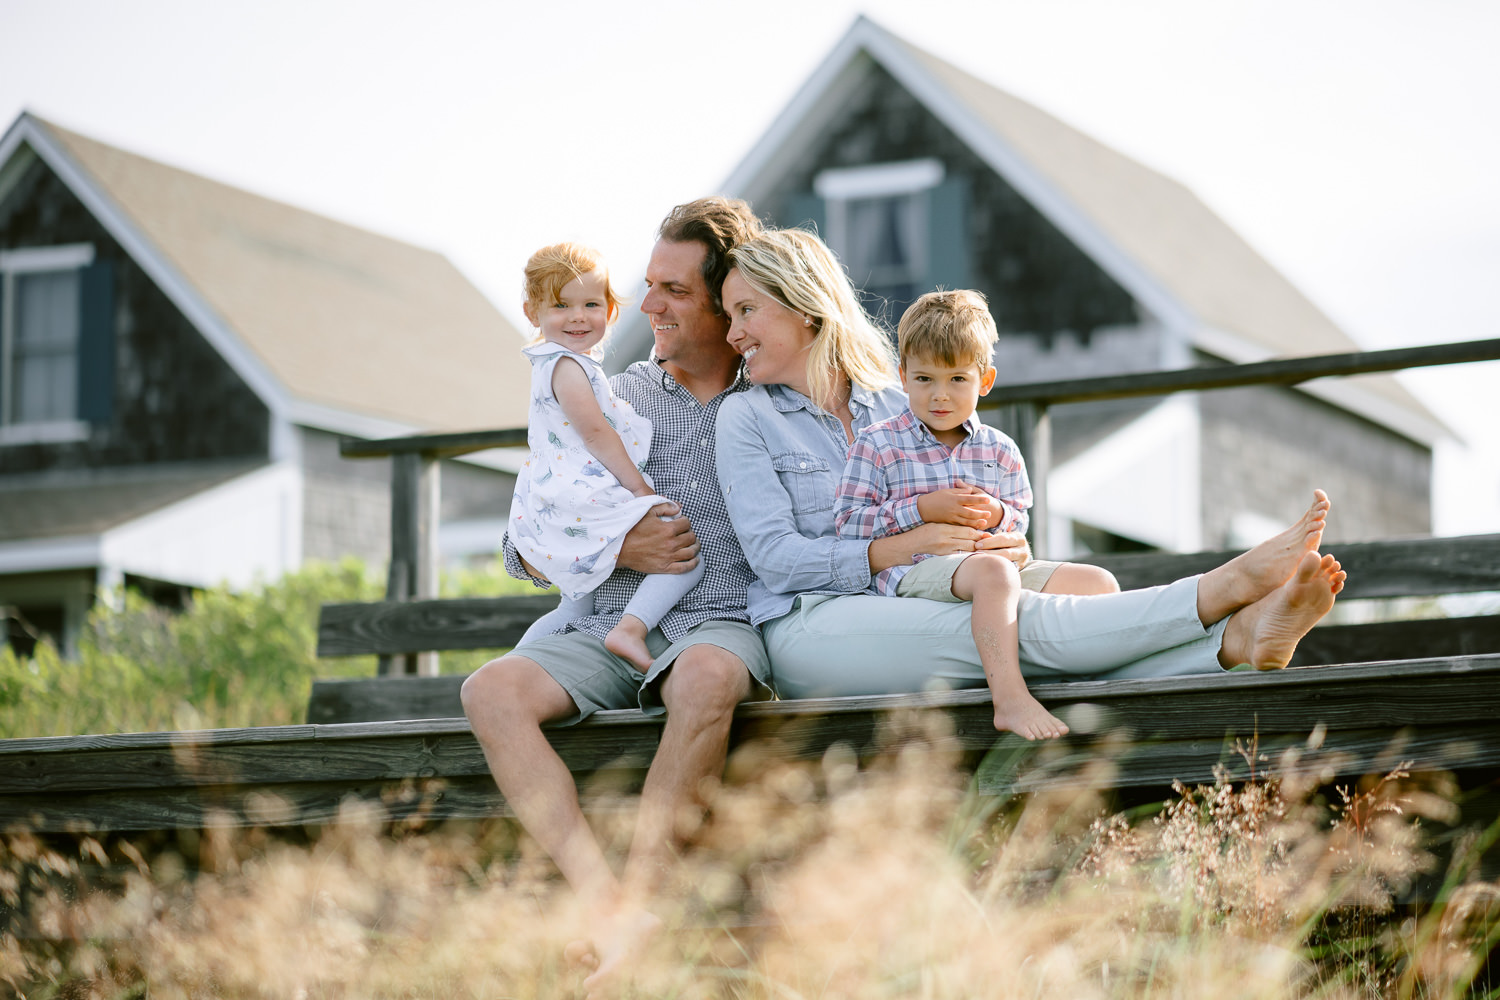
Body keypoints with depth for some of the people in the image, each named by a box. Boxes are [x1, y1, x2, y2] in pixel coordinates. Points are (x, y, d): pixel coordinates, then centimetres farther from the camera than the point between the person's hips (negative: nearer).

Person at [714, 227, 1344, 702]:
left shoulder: (892, 408, 20)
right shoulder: (747, 418, 5)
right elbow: (773, 555, -7)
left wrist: (1002, 547, -6)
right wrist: (898, 548, -17)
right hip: (807, 627, -4)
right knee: (1022, 624, -26)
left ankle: (1240, 641, -45)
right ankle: (1228, 588, -36)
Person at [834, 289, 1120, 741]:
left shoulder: (1000, 451, 16)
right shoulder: (877, 445, 3)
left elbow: (1020, 524, 21)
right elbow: (848, 524, -4)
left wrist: (998, 515, -4)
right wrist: (922, 510, -13)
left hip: (993, 558, 6)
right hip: (912, 570, -6)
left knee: (1099, 583, -8)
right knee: (993, 571, -40)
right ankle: (1009, 698, -49)